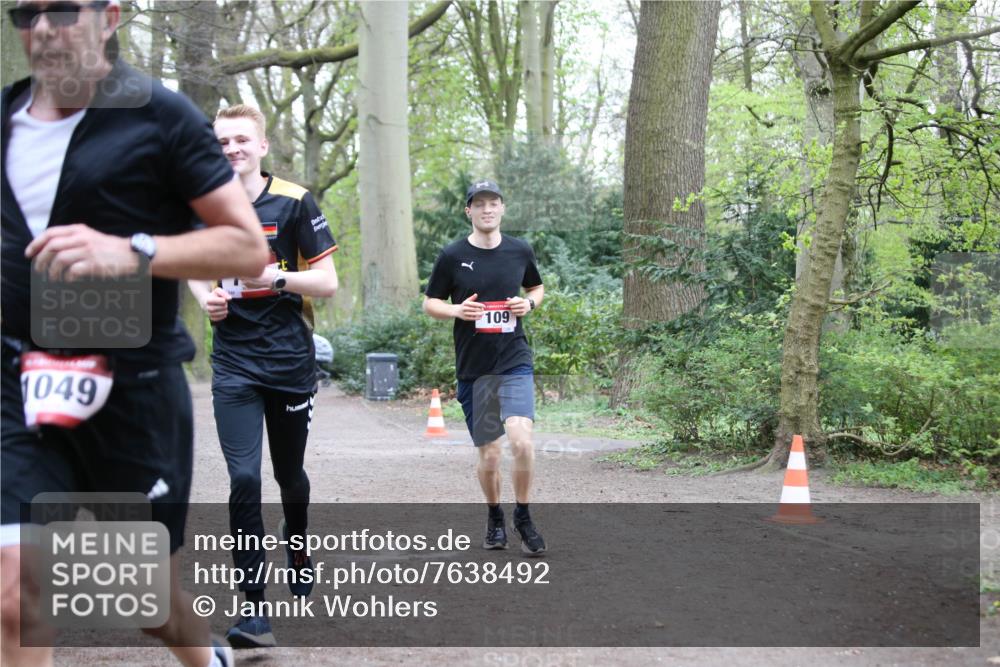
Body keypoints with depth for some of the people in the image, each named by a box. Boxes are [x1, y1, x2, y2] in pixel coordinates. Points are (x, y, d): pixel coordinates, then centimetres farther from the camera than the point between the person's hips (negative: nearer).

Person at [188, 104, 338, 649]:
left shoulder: (294, 202, -6)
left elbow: (327, 282, -6)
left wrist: (275, 277, -22)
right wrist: (205, 298, -2)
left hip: (289, 359, -1)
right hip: (233, 364, 1)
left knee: (289, 475, 13)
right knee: (243, 479, -11)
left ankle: (298, 552, 45)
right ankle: (254, 610, -9)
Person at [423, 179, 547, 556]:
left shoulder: (520, 251, 5)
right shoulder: (453, 256, 0)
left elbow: (537, 288, 22)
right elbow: (429, 303, 8)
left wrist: (529, 303, 0)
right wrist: (457, 310, -12)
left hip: (515, 362, 0)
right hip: (473, 368, 0)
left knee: (521, 441, -19)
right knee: (488, 454, 5)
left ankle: (523, 516, 2)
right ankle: (494, 518, 30)